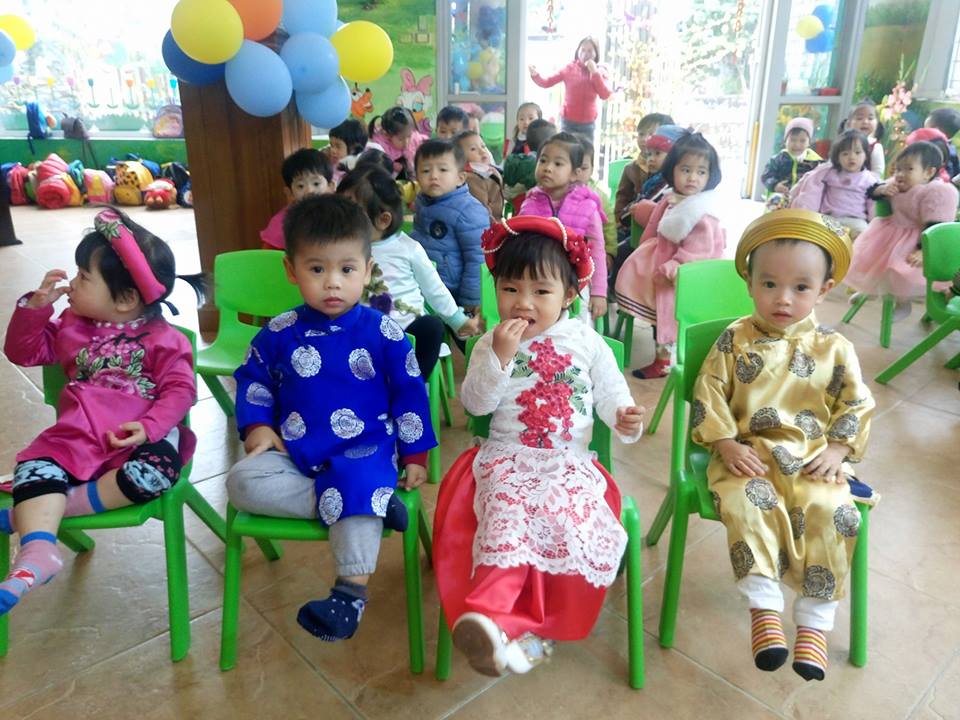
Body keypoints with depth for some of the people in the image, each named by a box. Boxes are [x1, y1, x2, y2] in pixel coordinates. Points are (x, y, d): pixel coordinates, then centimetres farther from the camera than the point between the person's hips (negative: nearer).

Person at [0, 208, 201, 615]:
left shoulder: (162, 339, -1)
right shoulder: (72, 326, 18)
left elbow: (179, 390, -9)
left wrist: (148, 427, -26)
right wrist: (37, 304, 5)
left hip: (140, 435, -5)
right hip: (77, 435, 5)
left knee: (156, 471, -35)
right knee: (35, 465, -23)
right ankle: (37, 550, -35)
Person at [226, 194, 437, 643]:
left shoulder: (382, 333, -5)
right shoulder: (279, 334, 3)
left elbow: (409, 394, 1)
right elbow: (252, 380, 17)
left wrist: (414, 454, 0)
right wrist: (257, 426, 1)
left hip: (366, 449, -4)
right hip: (295, 453, 4)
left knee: (357, 485, -36)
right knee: (243, 483, -22)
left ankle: (351, 591, -23)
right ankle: (372, 501, -26)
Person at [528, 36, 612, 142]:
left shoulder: (600, 72, 3)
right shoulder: (570, 68, -2)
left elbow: (605, 95, -9)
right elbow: (546, 82, -7)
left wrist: (595, 72, -16)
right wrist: (535, 74, -27)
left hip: (588, 124, 2)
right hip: (568, 122, -2)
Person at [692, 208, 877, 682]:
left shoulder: (834, 347, 4)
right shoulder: (734, 340, 0)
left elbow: (857, 403, 9)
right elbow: (709, 391, -1)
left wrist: (836, 450, -4)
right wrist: (727, 444, -10)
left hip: (814, 457, 1)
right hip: (748, 454, -1)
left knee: (830, 512, -22)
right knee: (747, 505, -29)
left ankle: (814, 620, -7)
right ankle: (764, 605, -16)